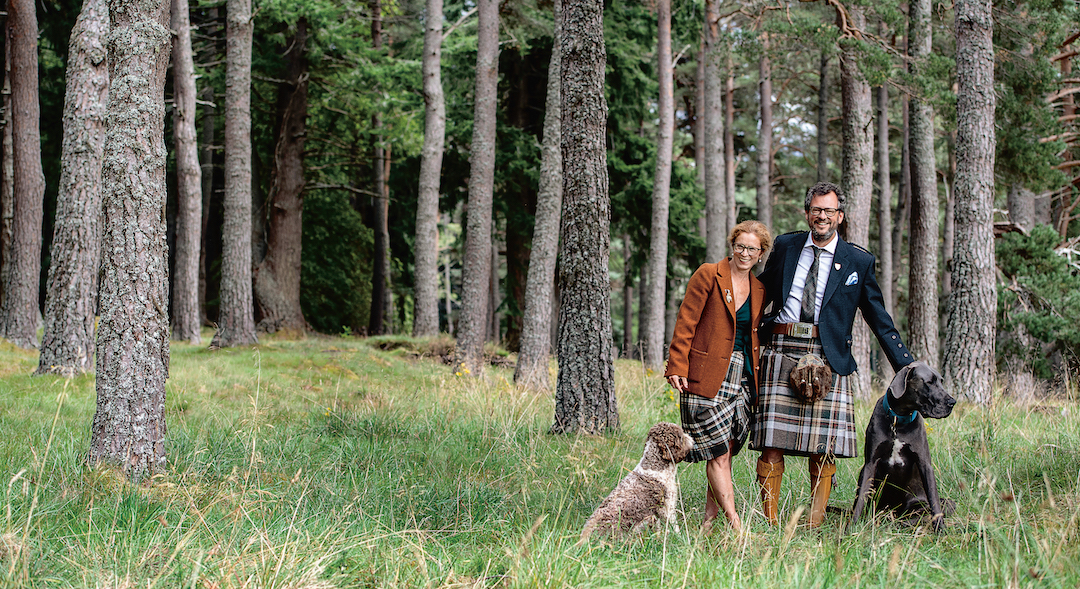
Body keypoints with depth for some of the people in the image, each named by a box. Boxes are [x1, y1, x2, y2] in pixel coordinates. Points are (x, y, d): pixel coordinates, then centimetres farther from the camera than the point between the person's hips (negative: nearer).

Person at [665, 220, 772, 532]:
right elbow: (686, 323, -6)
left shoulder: (758, 289, 14)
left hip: (743, 377, 6)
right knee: (718, 452, -8)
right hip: (708, 375, -5)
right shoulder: (709, 275, -3)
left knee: (726, 451, 4)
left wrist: (758, 377, 14)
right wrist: (677, 367, -12)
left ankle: (710, 518, 13)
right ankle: (734, 522, -9)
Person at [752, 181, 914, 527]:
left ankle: (815, 522, 4)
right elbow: (761, 294, 21)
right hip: (781, 351, 1)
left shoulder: (858, 261, 6)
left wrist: (905, 367, 5)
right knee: (772, 439, -4)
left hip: (827, 357, -1)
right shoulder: (785, 247, 11)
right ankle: (768, 520, 0)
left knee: (822, 446, -2)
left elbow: (879, 318, 10)